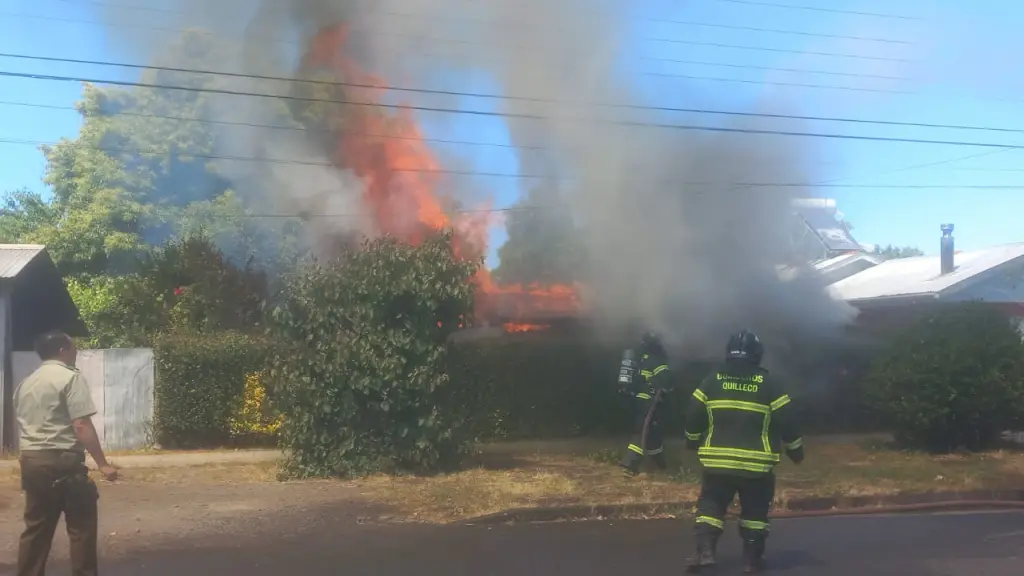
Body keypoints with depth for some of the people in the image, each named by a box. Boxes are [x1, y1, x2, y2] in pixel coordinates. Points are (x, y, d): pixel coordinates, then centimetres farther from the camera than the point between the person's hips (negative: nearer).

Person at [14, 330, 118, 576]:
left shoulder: (26, 383, 16)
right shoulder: (70, 377, -9)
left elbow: (22, 422, 20)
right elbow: (81, 426, -17)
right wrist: (102, 463, -17)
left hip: (31, 460, 8)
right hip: (62, 460, -8)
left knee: (36, 528, 13)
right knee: (82, 527, 1)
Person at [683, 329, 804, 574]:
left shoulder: (712, 380, 2)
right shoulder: (768, 384, -2)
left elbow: (693, 415, 6)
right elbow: (786, 421, 0)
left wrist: (693, 441, 24)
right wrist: (795, 450, 15)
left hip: (717, 461, 1)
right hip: (756, 463, -1)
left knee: (710, 505, 11)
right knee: (755, 510, 15)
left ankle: (705, 551, -4)